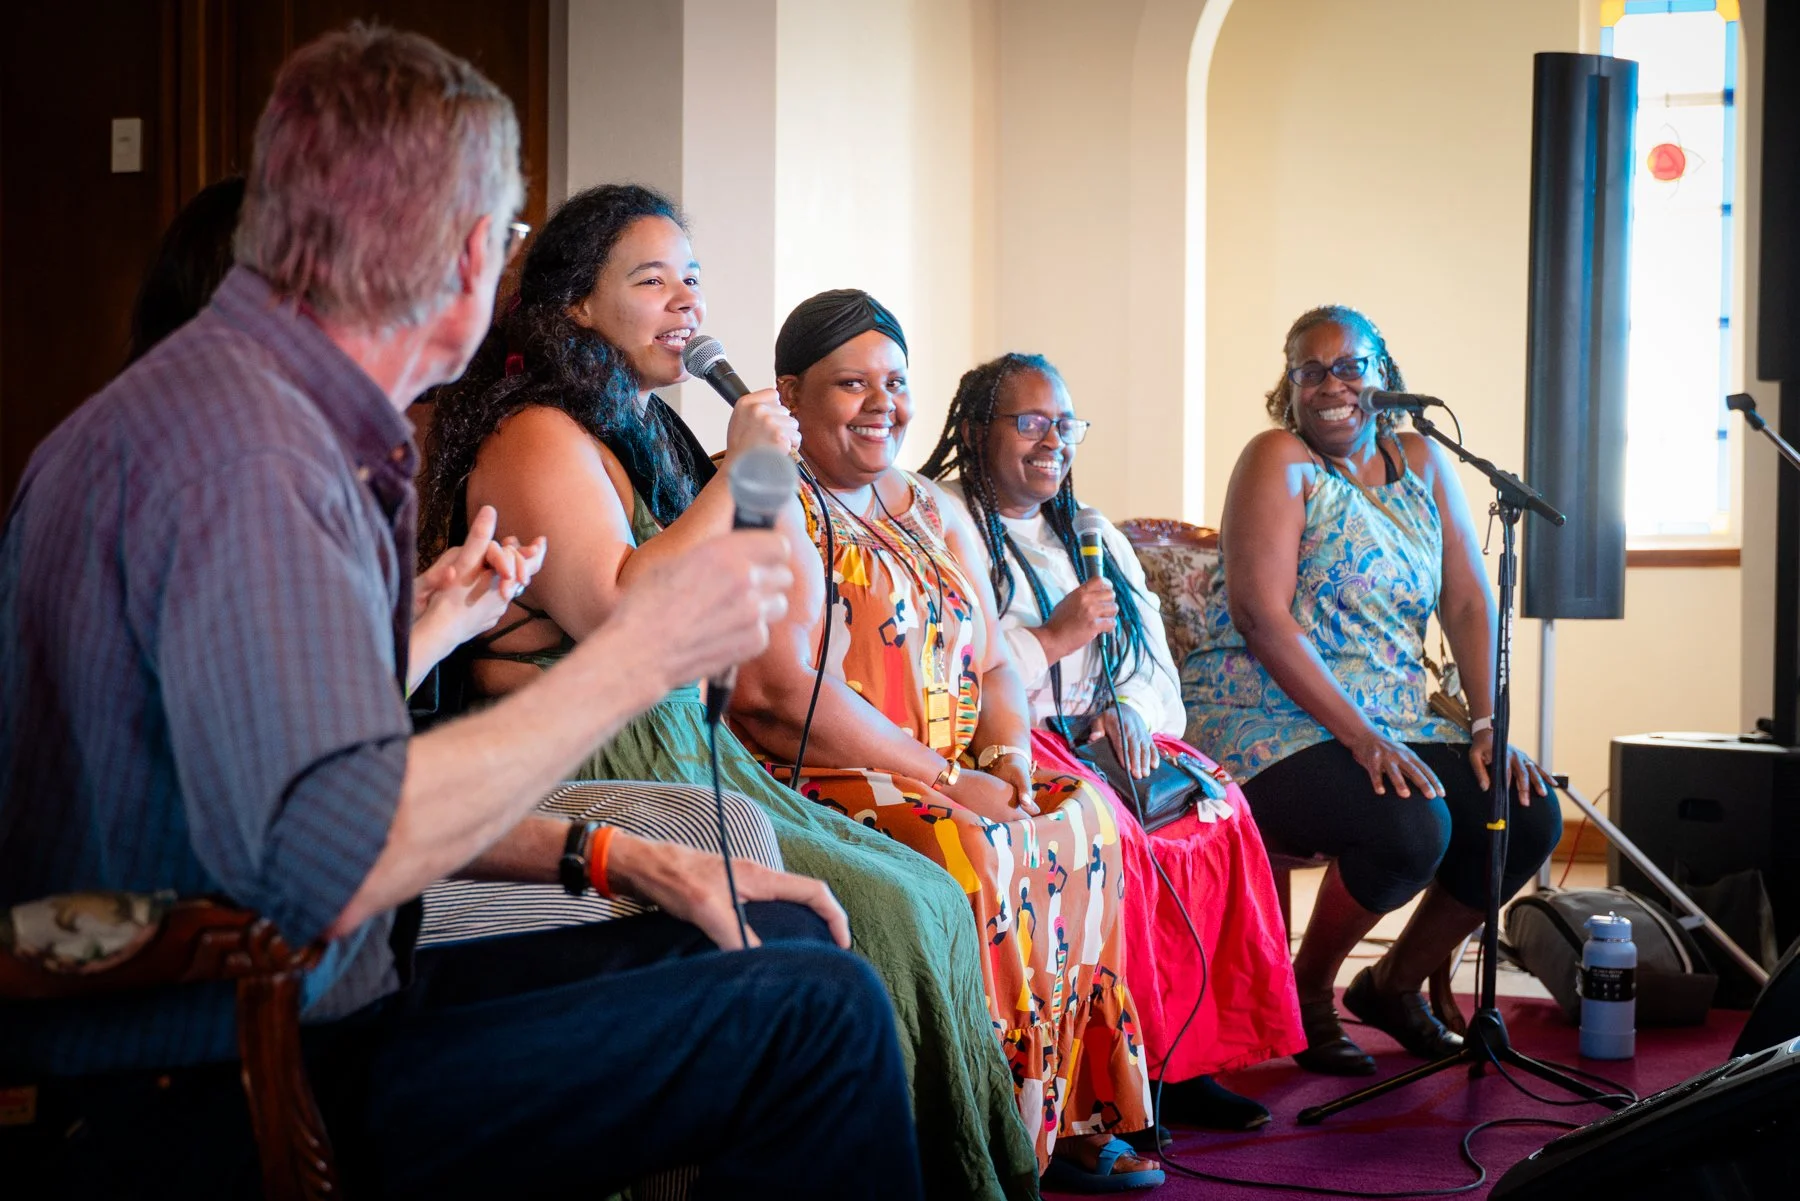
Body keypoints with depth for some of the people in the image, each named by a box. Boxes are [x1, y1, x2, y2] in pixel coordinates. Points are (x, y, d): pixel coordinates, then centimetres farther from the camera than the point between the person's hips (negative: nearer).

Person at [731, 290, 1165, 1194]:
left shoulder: (934, 516, 20)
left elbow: (993, 666, 18)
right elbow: (778, 687, -19)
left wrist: (1009, 754, -5)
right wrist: (942, 778, -17)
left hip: (962, 784, 8)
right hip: (819, 782, -8)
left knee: (1085, 818, -10)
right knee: (968, 850, -30)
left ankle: (1068, 1117, -8)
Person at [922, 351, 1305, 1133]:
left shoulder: (1092, 534, 25)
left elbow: (1151, 651, 18)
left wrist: (1131, 707, -4)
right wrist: (1051, 641, -13)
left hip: (1096, 737, 7)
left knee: (1216, 804, -20)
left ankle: (1188, 1059, -17)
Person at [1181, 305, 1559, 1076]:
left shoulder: (1423, 463, 11)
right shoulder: (1279, 461, -7)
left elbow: (1468, 602, 8)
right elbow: (1259, 615, -18)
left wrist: (1490, 727, -7)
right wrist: (1361, 737, -24)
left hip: (1390, 726, 7)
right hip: (1266, 726, -7)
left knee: (1531, 817, -10)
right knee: (1412, 826, -31)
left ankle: (1394, 983, 12)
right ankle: (1304, 995, -4)